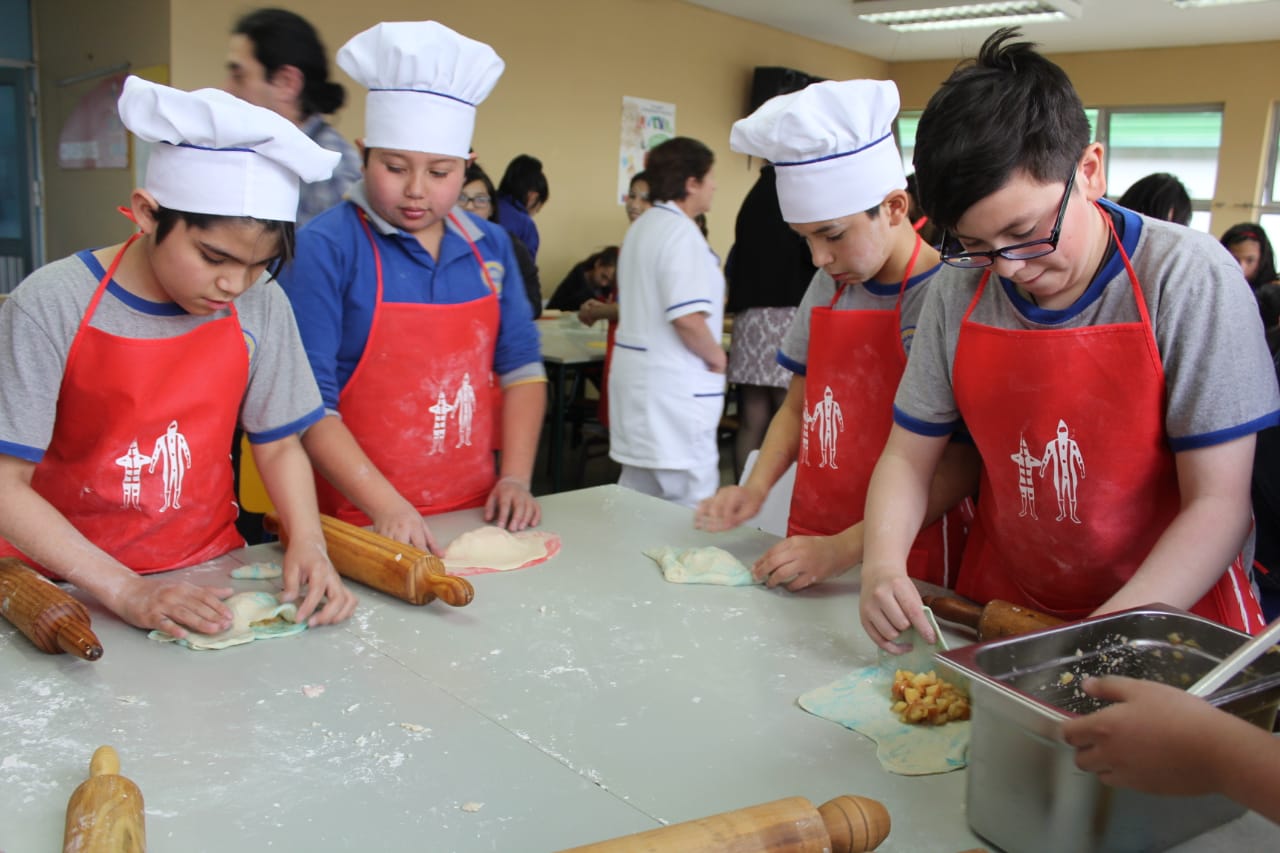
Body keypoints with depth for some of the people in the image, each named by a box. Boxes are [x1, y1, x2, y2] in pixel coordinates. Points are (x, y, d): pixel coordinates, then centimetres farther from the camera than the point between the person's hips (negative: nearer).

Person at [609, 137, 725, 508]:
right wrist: (716, 357, -8)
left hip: (635, 372, 10)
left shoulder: (640, 227, 15)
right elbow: (687, 319, -25)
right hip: (674, 383, -10)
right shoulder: (681, 232, -16)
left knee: (637, 501, 17)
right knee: (691, 507, -3)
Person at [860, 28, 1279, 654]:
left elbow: (1218, 503, -13)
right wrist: (883, 564, -15)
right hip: (1001, 611, 2)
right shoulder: (957, 298, -3)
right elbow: (908, 458, 4)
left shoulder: (1188, 280, -12)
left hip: (1167, 617, -2)